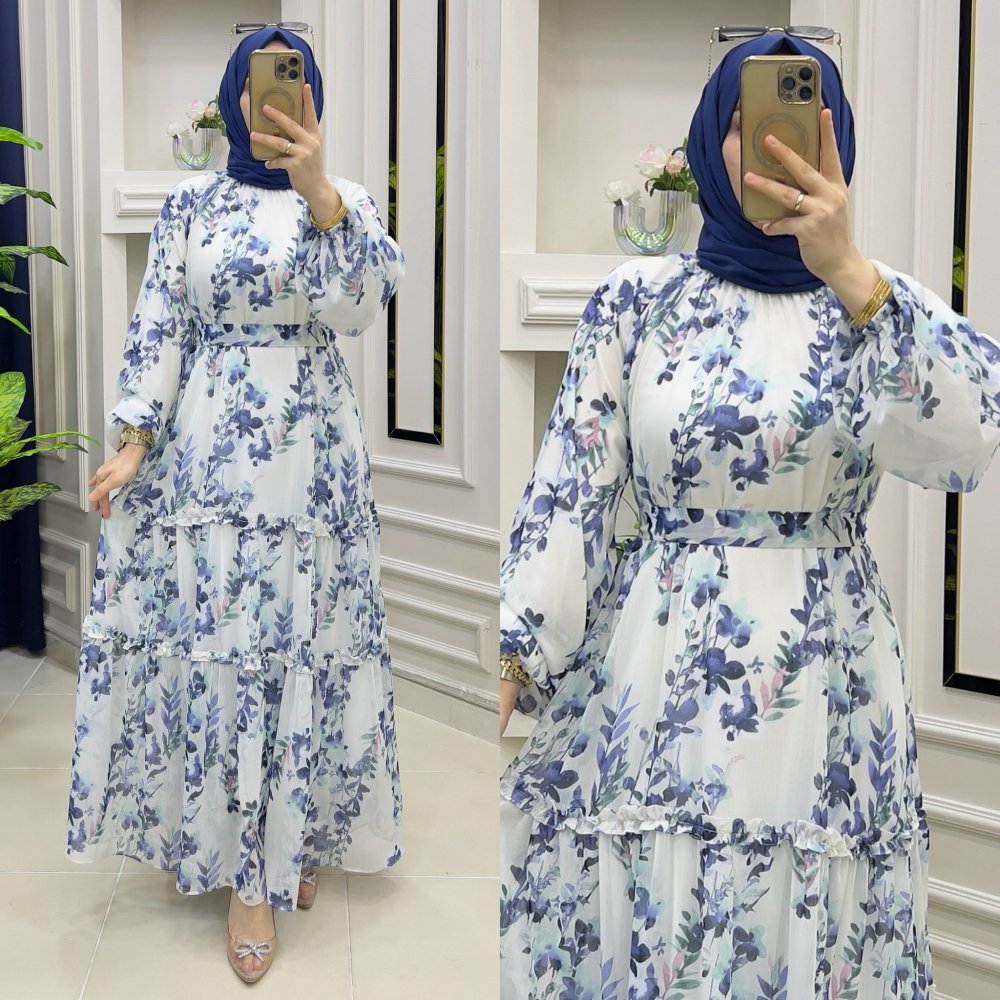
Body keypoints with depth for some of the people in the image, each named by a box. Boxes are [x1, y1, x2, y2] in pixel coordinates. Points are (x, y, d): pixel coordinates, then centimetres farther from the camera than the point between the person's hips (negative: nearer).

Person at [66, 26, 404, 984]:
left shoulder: (344, 199, 4)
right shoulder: (191, 201, 5)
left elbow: (360, 306, -14)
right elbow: (157, 328, 2)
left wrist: (318, 191, -24)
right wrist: (133, 442, -5)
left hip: (309, 455, 0)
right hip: (208, 453, 0)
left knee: (298, 642, 3)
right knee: (211, 644, 1)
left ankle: (299, 834, 21)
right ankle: (247, 867, 13)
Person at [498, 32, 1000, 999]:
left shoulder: (884, 301, 2)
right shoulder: (635, 299, 1)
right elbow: (566, 494, -1)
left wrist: (847, 273, -28)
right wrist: (515, 665, -10)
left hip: (823, 692, 1)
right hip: (654, 685, 0)